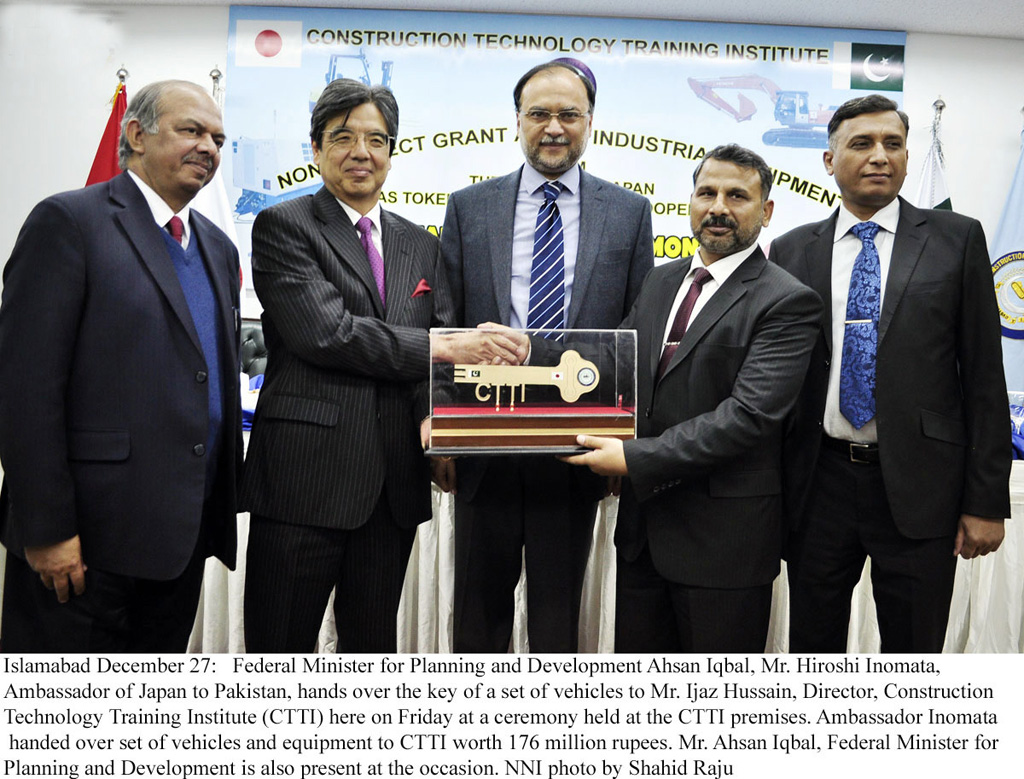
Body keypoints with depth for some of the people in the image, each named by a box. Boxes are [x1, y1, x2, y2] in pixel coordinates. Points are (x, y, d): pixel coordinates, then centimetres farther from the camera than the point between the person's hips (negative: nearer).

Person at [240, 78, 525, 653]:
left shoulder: (420, 244, 16)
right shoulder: (283, 227, -1)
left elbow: (444, 340, 9)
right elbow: (325, 333, -15)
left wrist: (434, 417, -12)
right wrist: (442, 346, -17)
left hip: (395, 483, 5)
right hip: (305, 476, -5)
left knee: (374, 644, 17)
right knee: (281, 648, 6)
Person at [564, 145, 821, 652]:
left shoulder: (786, 302, -12)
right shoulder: (660, 282, 11)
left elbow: (748, 414, -21)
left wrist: (635, 458, -24)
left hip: (724, 535, -6)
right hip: (643, 522, 6)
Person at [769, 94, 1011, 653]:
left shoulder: (956, 240, 2)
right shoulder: (791, 250, 6)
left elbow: (983, 375, 0)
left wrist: (987, 500, -4)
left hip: (918, 487, -1)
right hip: (818, 483, 1)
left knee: (914, 649, 13)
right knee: (813, 649, 15)